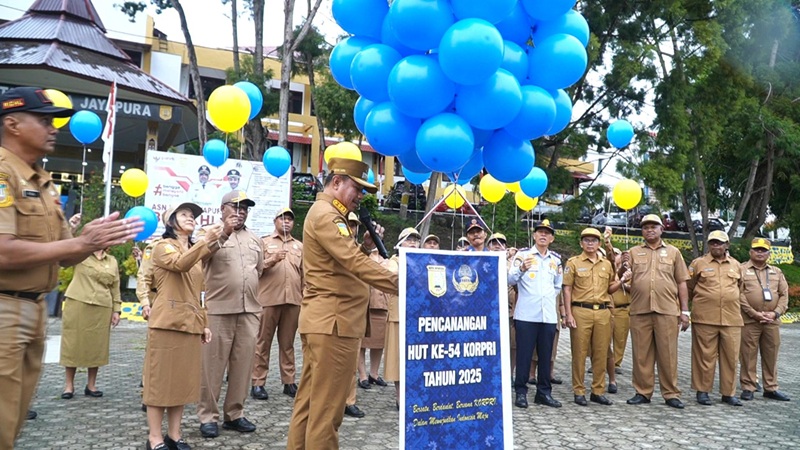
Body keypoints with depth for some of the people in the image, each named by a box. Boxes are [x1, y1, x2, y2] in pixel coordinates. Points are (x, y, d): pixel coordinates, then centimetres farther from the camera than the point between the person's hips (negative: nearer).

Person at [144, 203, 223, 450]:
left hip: (191, 324, 7)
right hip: (167, 322, -7)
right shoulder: (163, 247, -2)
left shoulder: (196, 252, 20)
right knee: (162, 378, -2)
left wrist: (205, 323, 14)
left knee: (183, 379, 9)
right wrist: (206, 240, -36)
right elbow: (180, 264, -25)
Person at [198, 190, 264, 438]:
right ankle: (208, 416, 10)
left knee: (243, 364, 7)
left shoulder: (255, 239, 18)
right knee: (213, 364, 0)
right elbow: (201, 254, -16)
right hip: (219, 309, -4)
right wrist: (224, 233, -26)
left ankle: (234, 414, 18)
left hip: (250, 310, 5)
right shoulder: (209, 232, 3)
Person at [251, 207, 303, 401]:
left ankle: (289, 382, 13)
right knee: (263, 342, 0)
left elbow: (304, 274, 16)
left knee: (287, 343, 8)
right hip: (269, 299, -3)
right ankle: (258, 383, 5)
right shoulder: (264, 242, 7)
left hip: (293, 300, 3)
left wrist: (306, 298, 11)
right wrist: (272, 260, -16)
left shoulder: (300, 246, 16)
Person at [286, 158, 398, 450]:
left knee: (310, 401, 14)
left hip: (322, 320, 11)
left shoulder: (327, 214, 21)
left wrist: (365, 247, 2)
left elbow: (344, 261, 19)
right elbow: (354, 263, -25)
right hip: (333, 321, -11)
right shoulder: (325, 214, -13)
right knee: (327, 406, -4)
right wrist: (400, 284, -30)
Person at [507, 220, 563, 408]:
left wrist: (549, 298, 10)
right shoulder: (522, 254, 0)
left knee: (545, 355, 9)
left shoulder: (556, 259, 13)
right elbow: (510, 280, -9)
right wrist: (521, 269, -26)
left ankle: (544, 392, 18)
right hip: (526, 314, -4)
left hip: (549, 315, 4)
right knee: (524, 354, 0)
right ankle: (520, 392, 7)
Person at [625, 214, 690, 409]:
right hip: (639, 310, 1)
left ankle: (671, 394, 12)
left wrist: (684, 311, 4)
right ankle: (643, 392, 14)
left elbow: (681, 283, 9)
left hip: (667, 310, -1)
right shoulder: (633, 252, 13)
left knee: (668, 353, 2)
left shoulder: (673, 252, 11)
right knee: (641, 353, 5)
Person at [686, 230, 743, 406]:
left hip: (732, 318, 3)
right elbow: (688, 288, 9)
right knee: (705, 356, 1)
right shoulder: (698, 263, 3)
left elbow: (739, 287, 27)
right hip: (705, 318, -3)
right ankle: (702, 391, 11)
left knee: (730, 356, 6)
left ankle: (728, 393, 17)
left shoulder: (735, 265, 13)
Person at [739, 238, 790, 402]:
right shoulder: (741, 270, 2)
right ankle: (748, 388, 7)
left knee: (771, 356, 9)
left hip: (772, 321, 4)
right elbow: (739, 295, -7)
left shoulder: (777, 272, 16)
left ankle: (771, 388, 19)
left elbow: (784, 295, 11)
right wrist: (754, 314, -13)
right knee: (748, 356, -1)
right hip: (749, 321, -4)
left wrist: (775, 313, -5)